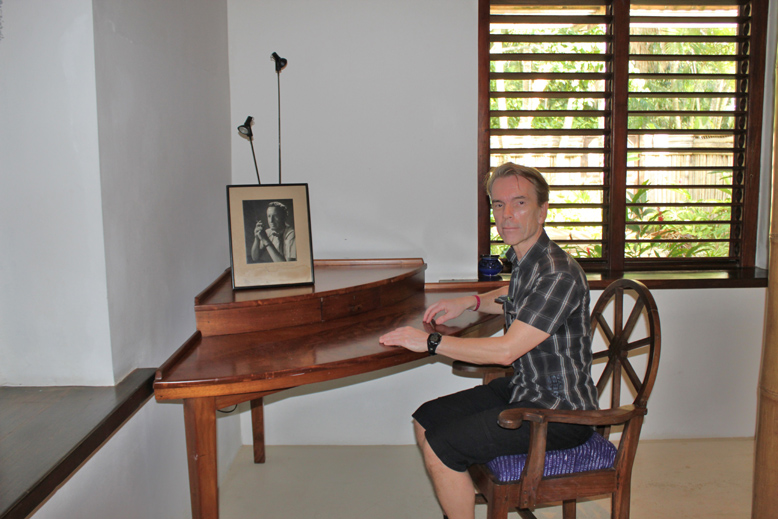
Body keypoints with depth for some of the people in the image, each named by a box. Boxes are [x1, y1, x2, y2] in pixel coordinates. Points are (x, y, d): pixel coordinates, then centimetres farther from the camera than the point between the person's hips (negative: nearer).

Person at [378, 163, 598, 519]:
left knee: (439, 448, -17)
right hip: (523, 389, 9)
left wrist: (430, 342, -21)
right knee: (425, 421, 9)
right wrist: (469, 302, 13)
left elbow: (506, 350, -27)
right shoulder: (524, 259, 5)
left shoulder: (558, 273, -25)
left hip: (558, 413, -9)